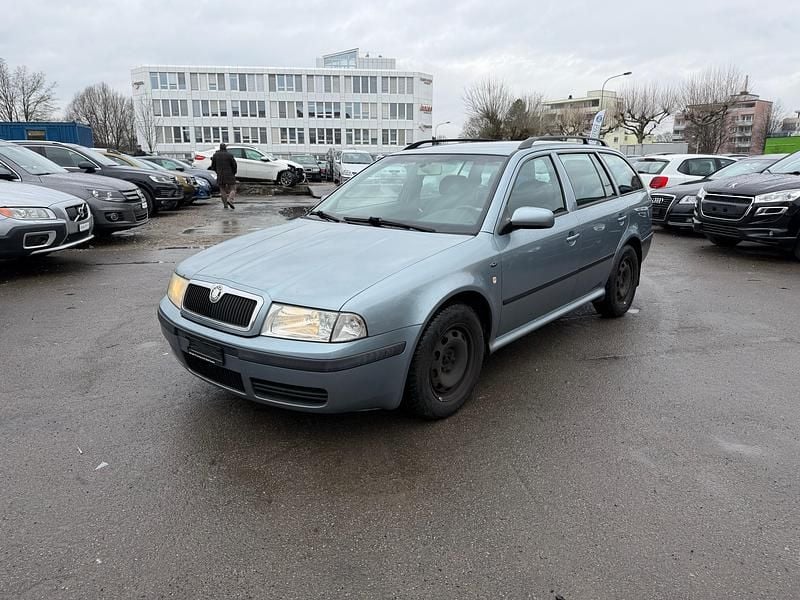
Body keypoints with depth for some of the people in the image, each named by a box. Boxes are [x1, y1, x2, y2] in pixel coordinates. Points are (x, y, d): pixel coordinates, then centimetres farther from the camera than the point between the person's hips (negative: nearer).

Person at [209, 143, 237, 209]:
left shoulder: (215, 155, 5)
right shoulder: (229, 155, -7)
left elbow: (213, 166, 9)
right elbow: (234, 165, -5)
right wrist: (233, 173, 12)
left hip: (220, 176, 3)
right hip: (229, 175, -3)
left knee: (222, 190, 12)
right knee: (232, 189, 2)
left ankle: (225, 205, 8)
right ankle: (230, 200, -24)